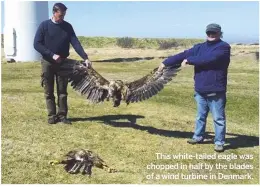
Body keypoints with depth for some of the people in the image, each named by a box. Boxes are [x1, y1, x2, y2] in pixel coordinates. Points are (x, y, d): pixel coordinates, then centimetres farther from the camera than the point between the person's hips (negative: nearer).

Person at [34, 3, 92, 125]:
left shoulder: (67, 26, 2)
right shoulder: (44, 26, -5)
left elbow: (75, 43, -6)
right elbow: (37, 44, -9)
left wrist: (85, 58, -20)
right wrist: (52, 55, -18)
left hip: (63, 63, 2)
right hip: (47, 62, -2)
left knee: (62, 91, 4)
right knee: (49, 92, 3)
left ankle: (62, 115, 9)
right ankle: (52, 116, 10)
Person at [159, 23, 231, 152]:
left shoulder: (224, 47, -9)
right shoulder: (200, 47, 11)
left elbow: (208, 59, -22)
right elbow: (183, 55, 5)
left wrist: (189, 60, -15)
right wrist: (165, 62, 0)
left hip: (216, 91, -6)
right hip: (200, 91, 6)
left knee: (218, 118, 3)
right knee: (200, 116, 19)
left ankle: (219, 142, 14)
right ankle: (198, 137, 33)